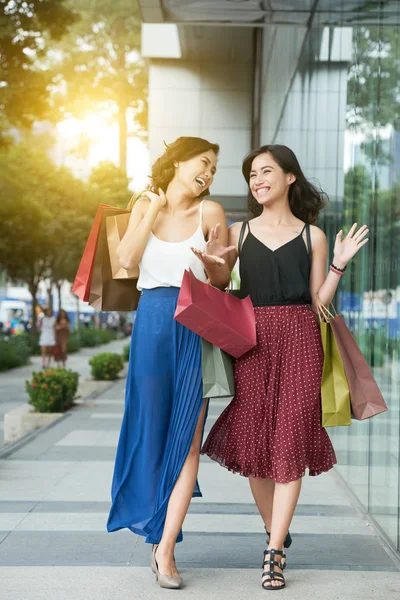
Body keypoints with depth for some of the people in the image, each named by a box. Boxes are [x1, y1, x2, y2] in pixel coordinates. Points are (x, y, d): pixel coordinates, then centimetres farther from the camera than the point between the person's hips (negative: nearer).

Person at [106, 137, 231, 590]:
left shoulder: (209, 211, 2)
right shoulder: (145, 204, 8)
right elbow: (127, 259, -7)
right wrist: (155, 208, -4)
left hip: (195, 327, -2)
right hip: (152, 322, 2)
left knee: (188, 438, -5)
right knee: (150, 428, 9)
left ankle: (165, 547, -1)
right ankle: (159, 530, 26)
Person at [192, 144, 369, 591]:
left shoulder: (312, 235, 7)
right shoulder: (239, 232, 9)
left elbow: (318, 302, 6)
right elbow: (218, 292, 8)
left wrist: (338, 265, -6)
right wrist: (213, 265, -11)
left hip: (299, 339, -1)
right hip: (251, 340, 1)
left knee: (291, 440, -6)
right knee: (253, 436, 2)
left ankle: (274, 551, -2)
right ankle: (276, 531, 23)